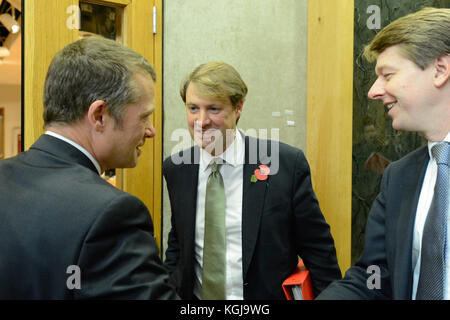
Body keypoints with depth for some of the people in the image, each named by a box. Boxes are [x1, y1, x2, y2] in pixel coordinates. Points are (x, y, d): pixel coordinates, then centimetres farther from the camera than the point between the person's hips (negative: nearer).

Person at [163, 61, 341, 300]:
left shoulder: (288, 164, -15)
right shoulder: (174, 169, -3)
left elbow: (318, 252, -9)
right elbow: (177, 242, 10)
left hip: (266, 295, -3)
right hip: (194, 295, 3)